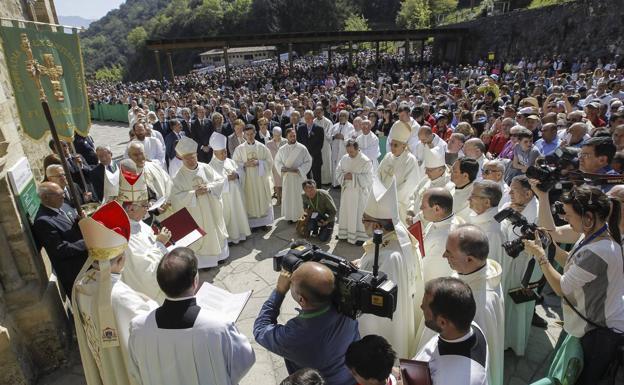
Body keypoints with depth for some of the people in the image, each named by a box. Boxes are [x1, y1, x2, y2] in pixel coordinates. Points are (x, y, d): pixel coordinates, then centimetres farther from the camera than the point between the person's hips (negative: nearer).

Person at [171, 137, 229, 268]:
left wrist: (209, 187, -20)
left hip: (212, 211, 3)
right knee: (200, 236, 6)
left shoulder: (206, 168, -3)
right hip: (196, 215, -3)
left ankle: (218, 253, 37)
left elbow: (221, 180, -3)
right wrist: (194, 193, -24)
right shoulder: (179, 176, -10)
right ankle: (203, 259, 22)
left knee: (215, 231, 17)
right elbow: (176, 197, -16)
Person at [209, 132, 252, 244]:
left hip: (236, 193, 6)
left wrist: (236, 175, -12)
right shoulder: (211, 166, -11)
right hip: (224, 196, -6)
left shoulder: (230, 161, 7)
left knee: (238, 213, 13)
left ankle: (239, 233, 28)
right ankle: (229, 236, 17)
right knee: (227, 215, 3)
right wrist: (227, 179, -22)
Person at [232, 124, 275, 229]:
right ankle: (252, 223, 12)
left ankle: (264, 222, 16)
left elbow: (269, 162, 0)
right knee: (250, 201, 2)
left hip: (261, 178, 1)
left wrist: (258, 162, -15)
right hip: (247, 179, 0)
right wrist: (245, 164, -15)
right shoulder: (239, 149, 0)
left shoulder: (262, 147, 0)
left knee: (262, 200, 5)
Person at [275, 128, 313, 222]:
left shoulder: (302, 148, -7)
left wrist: (298, 170, -16)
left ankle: (300, 215, 17)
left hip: (299, 177, -2)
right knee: (288, 196, 8)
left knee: (299, 196, 4)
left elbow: (308, 161, -5)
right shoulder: (282, 149, 1)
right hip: (287, 177, 2)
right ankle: (290, 216, 22)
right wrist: (282, 168, -11)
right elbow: (277, 161, 10)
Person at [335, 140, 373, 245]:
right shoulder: (345, 158, 3)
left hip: (359, 192, -5)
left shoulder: (365, 161, -14)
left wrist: (353, 176, -24)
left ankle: (360, 236, 16)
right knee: (345, 212, 14)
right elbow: (338, 171, 8)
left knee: (358, 214, 3)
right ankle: (344, 233, 30)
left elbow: (367, 178, -18)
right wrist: (344, 176, -13)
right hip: (346, 190, 5)